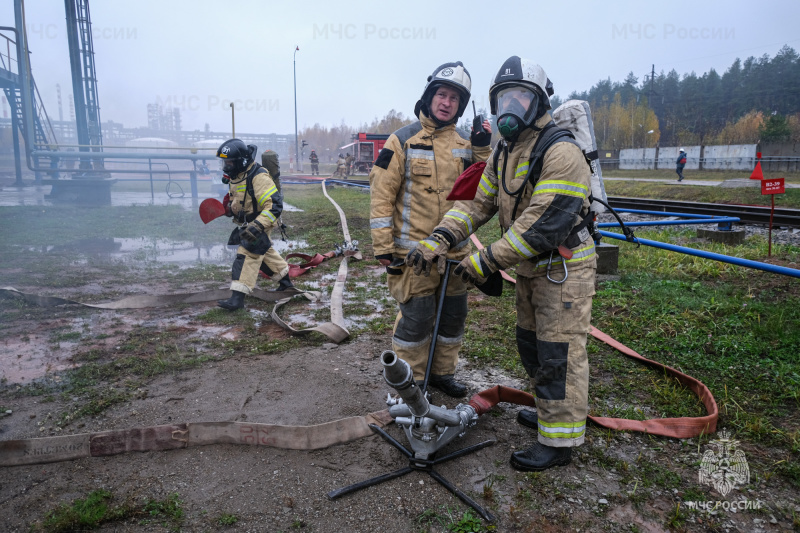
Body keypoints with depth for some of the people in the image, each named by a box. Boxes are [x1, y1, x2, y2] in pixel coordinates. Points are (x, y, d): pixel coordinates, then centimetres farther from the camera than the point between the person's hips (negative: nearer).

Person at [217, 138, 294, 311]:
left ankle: (238, 297, -15)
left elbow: (275, 206, -31)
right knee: (265, 252, 20)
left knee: (247, 254, -15)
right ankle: (285, 281, 37)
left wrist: (257, 226, -38)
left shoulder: (259, 177, -26)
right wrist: (229, 208, 1)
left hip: (260, 223, -10)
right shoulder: (234, 176, 3)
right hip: (245, 223, 10)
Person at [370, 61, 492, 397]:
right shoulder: (403, 141, -6)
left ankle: (442, 372, 34)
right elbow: (381, 193, -8)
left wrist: (482, 149, -7)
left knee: (454, 314, 14)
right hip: (414, 250, -5)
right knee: (417, 316, -1)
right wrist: (383, 247, -12)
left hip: (455, 249, 6)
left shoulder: (465, 143, 9)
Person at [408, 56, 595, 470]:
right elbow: (479, 202, 3)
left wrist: (488, 261, -27)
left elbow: (543, 223, -29)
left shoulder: (561, 153, -22)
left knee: (559, 354, -1)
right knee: (531, 344, 20)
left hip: (564, 268, -9)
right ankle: (551, 412, 40)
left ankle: (558, 441, 13)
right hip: (530, 267, 9)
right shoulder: (503, 151, 7)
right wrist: (441, 239, -12)